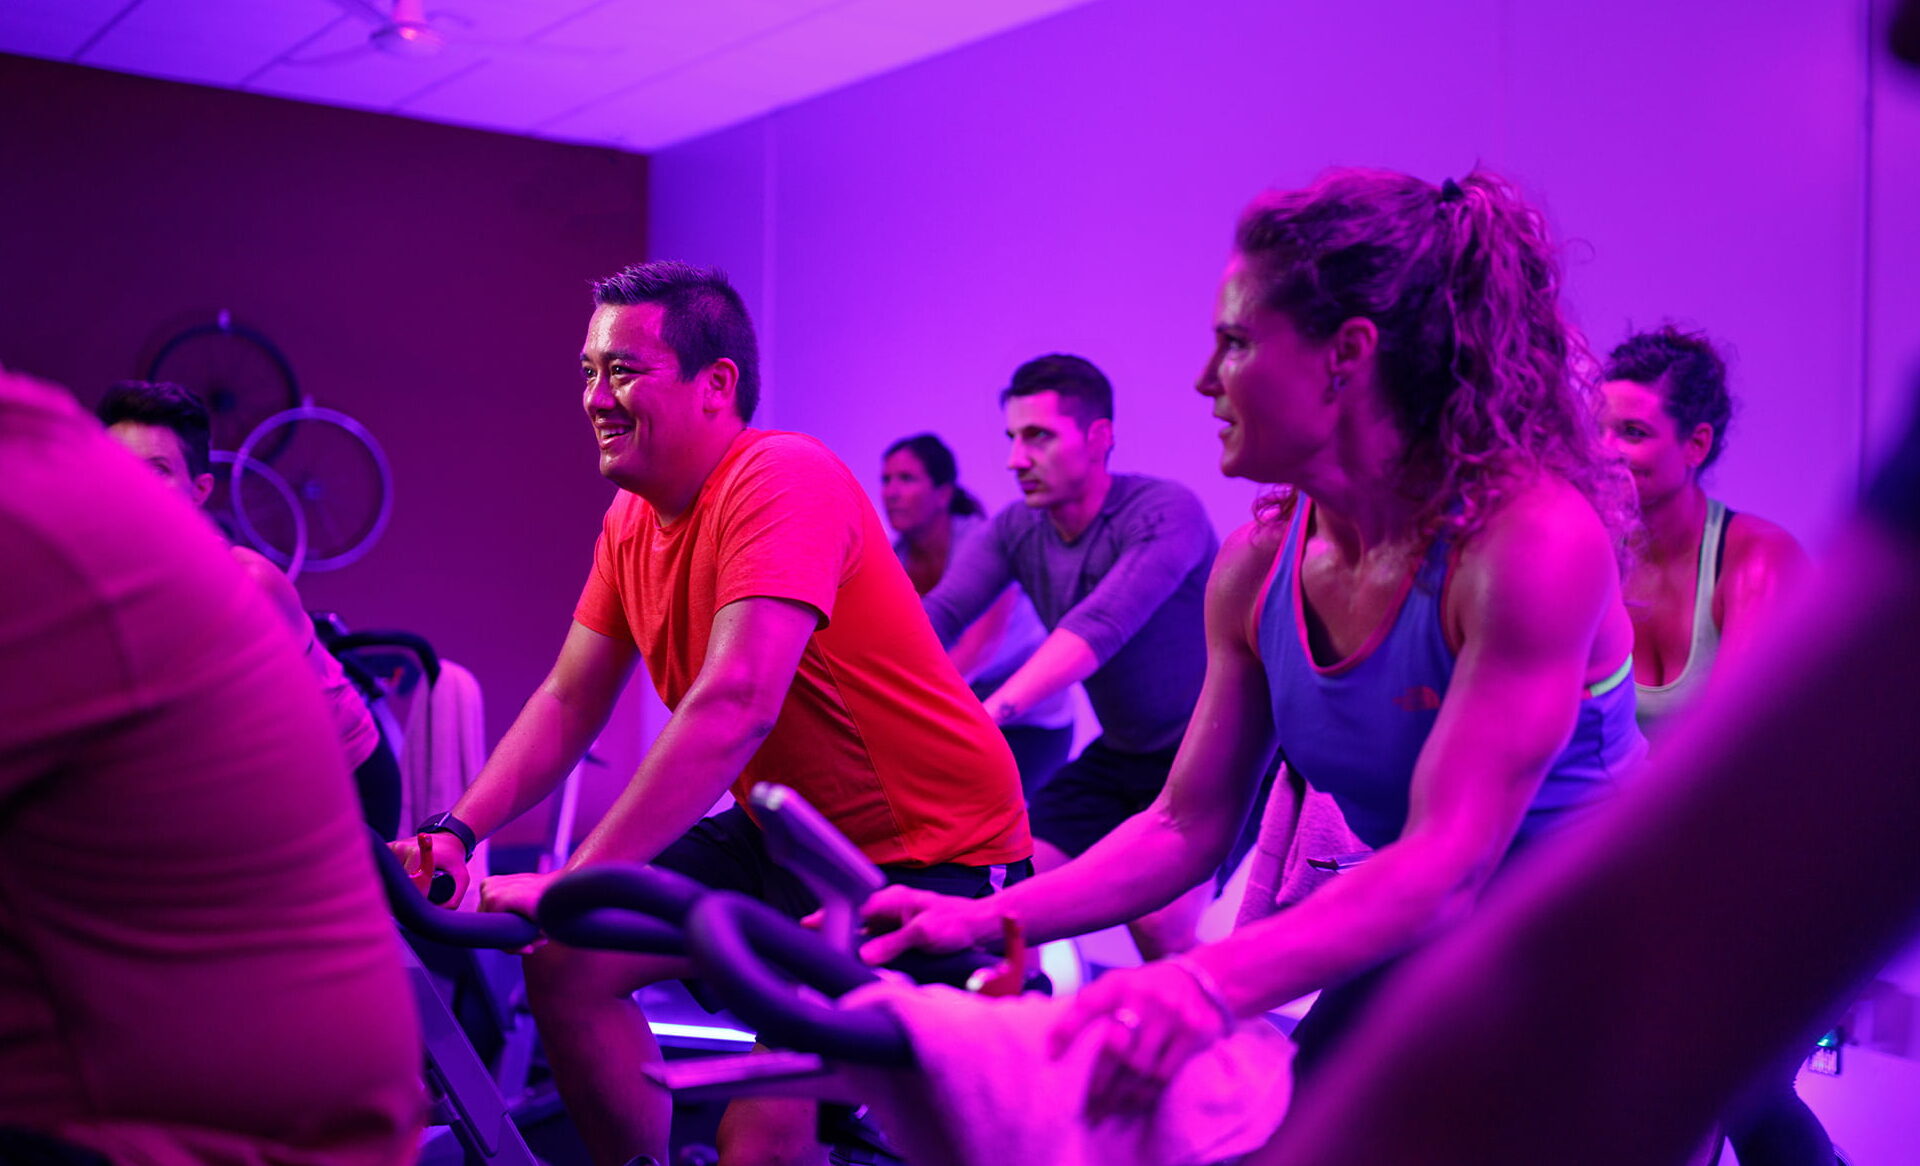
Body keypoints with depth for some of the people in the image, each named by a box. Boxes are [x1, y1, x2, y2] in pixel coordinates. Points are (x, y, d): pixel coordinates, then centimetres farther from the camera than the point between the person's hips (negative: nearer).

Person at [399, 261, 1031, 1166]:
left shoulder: (781, 481, -23)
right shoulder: (632, 520, 4)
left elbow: (735, 707, -34)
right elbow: (568, 703, 7)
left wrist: (573, 883, -35)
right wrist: (454, 833, -7)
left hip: (925, 853, -8)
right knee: (567, 960, 0)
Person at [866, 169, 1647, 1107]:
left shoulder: (1533, 537, -25)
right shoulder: (1255, 568, -5)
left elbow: (1446, 866, -31)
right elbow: (1188, 826, 1)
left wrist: (1210, 984, -45)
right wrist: (985, 918, -11)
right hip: (1420, 957, 6)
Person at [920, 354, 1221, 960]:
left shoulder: (1167, 511, -22)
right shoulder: (1013, 531, -2)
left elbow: (1101, 627, -37)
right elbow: (936, 618, -16)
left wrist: (992, 710, -50)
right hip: (1122, 752, 6)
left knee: (1158, 921, -20)